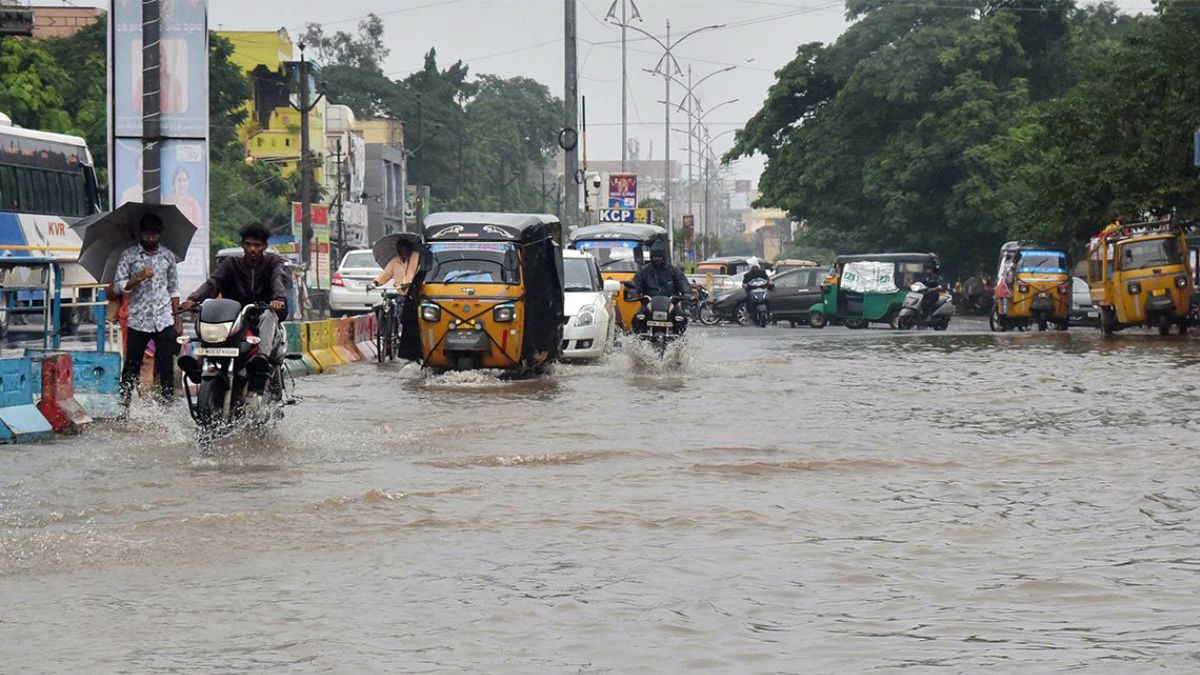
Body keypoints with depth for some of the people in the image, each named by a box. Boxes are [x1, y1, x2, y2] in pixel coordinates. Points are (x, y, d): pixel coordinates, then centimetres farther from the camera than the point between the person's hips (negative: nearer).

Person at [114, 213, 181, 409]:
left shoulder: (168, 256, 10)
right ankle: (124, 406, 10)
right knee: (131, 368, 3)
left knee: (166, 368, -1)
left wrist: (177, 318, 10)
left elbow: (174, 289, 14)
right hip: (137, 321, -2)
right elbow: (118, 286, -2)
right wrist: (140, 278, -17)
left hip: (164, 321, 2)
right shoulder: (128, 256, 2)